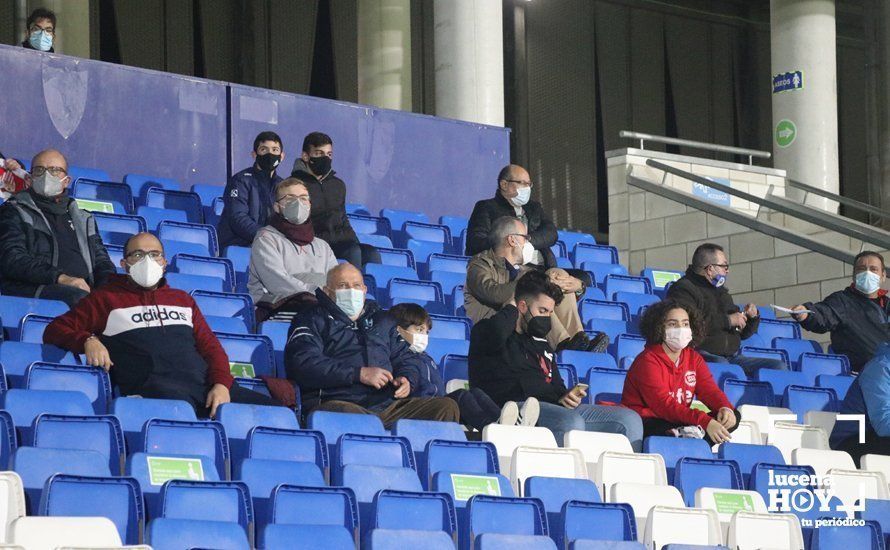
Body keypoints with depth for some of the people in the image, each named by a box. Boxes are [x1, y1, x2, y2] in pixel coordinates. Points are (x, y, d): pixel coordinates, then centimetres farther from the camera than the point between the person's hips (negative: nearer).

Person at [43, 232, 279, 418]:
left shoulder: (182, 299, 32)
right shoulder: (107, 299, 20)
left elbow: (210, 346, 24)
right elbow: (55, 330, 16)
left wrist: (221, 384, 2)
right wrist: (88, 340, -7)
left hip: (205, 385, 5)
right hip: (153, 386, -5)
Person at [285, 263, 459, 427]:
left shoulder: (381, 320, 32)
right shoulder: (313, 321, 14)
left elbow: (407, 357, 34)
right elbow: (303, 363, -4)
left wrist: (406, 379, 7)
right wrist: (360, 374, -10)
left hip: (387, 404, 5)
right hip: (338, 402, -5)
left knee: (446, 408, -17)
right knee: (348, 414, -43)